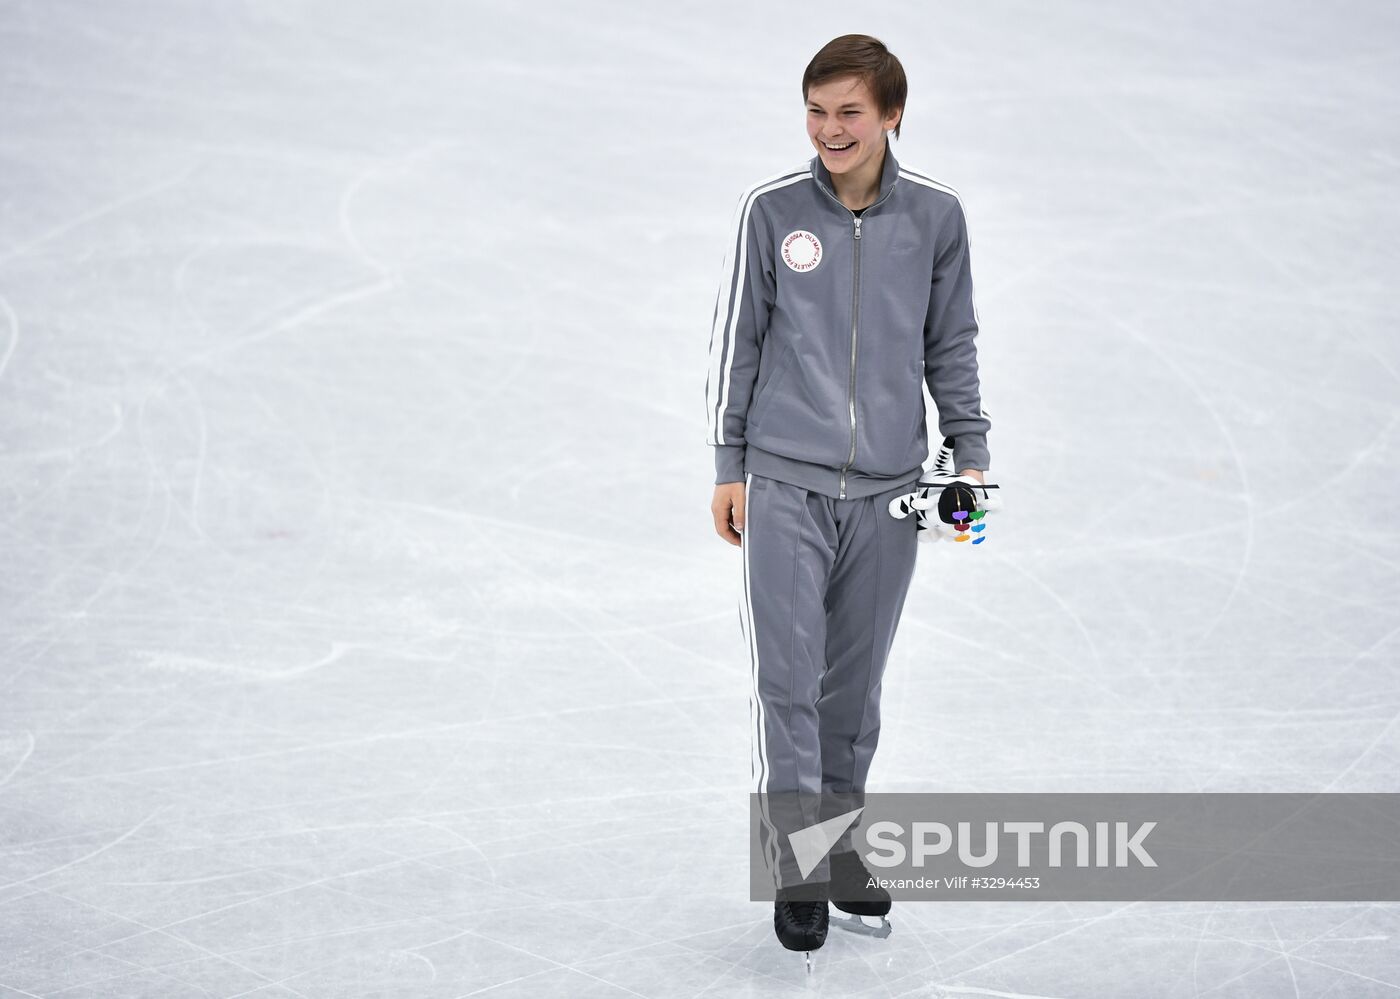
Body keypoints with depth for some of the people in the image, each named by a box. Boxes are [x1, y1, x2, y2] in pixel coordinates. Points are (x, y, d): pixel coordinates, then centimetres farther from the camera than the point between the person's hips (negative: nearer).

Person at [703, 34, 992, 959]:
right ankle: (799, 874, -2)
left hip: (887, 491, 2)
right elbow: (737, 340, 5)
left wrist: (971, 454, 9)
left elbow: (952, 344, 13)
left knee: (855, 689, 9)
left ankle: (843, 854, 24)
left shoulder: (935, 215, 3)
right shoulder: (772, 209, -2)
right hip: (784, 483, -2)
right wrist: (729, 465, 4)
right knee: (789, 682, -8)